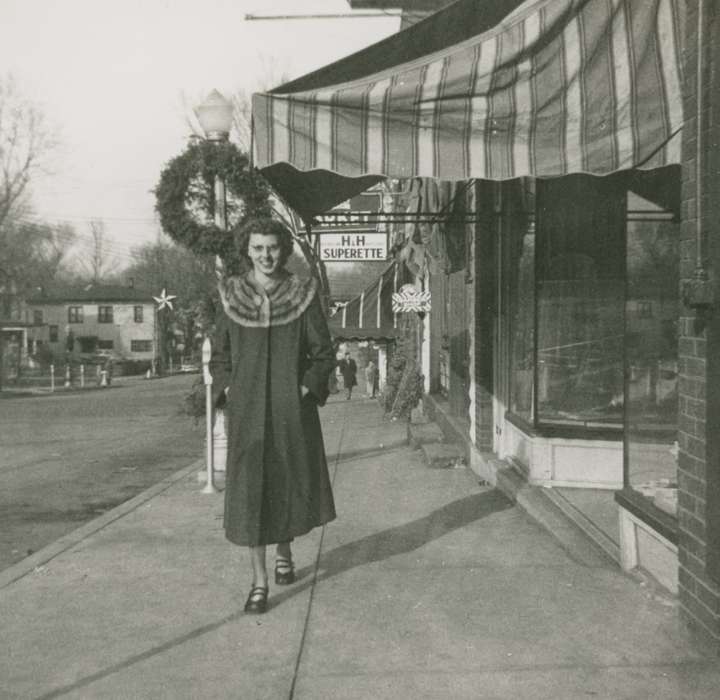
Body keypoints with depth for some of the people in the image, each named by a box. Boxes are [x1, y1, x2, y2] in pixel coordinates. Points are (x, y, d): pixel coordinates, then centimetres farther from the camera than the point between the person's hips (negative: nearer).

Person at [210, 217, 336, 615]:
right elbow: (219, 355, 11)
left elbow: (324, 353, 2)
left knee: (290, 482, 10)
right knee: (250, 489, -3)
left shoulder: (302, 296, -1)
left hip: (292, 409, 0)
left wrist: (306, 388, -9)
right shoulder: (232, 297, 3)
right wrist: (228, 390, -2)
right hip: (248, 410, 0)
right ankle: (259, 581, 5)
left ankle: (284, 552, 37)